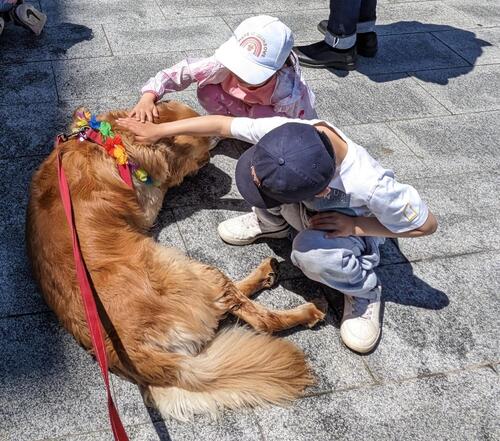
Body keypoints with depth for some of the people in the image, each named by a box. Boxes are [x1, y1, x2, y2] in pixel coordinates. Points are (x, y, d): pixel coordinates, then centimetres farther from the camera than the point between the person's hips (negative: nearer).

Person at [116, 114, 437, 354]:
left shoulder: (373, 187, -43)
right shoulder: (285, 134, -32)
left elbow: (427, 224, -26)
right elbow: (222, 125, -17)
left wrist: (355, 225, -29)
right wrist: (158, 131, -9)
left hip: (351, 227, -4)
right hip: (308, 209, 4)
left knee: (312, 252, -37)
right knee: (265, 170, -23)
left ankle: (364, 291, -4)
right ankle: (274, 223, 9)